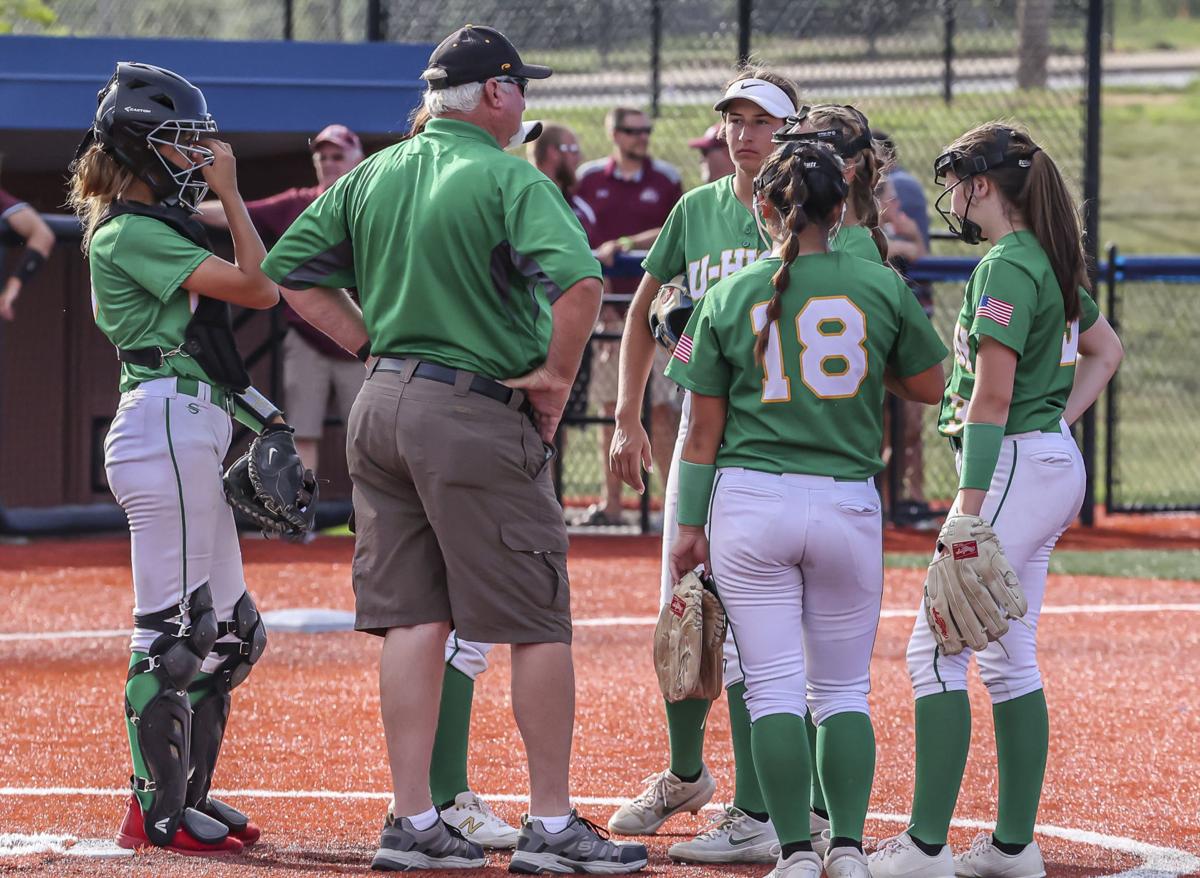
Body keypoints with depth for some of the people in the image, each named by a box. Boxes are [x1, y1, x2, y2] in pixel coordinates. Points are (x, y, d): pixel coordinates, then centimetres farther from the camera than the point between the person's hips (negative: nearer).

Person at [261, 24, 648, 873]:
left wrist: (375, 342, 12)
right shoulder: (508, 179, -11)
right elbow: (579, 279, -26)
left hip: (381, 409, 7)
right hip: (477, 418, -7)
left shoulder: (372, 176, 9)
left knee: (414, 618, 9)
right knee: (538, 622, 1)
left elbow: (292, 268, 14)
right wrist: (557, 374, -12)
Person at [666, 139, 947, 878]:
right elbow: (932, 386, 10)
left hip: (750, 504, -1)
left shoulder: (730, 298, 0)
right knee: (844, 691, 12)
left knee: (774, 688, 2)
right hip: (848, 504, 1)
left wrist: (691, 525, 8)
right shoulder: (881, 287, -1)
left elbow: (704, 431, 2)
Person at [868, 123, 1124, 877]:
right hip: (1055, 465, 10)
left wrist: (968, 510, -22)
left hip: (1015, 466, -10)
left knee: (936, 650, -9)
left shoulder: (1006, 269, -16)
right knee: (1009, 659, 13)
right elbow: (1106, 348, 28)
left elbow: (992, 396, -20)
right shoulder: (1051, 263, 13)